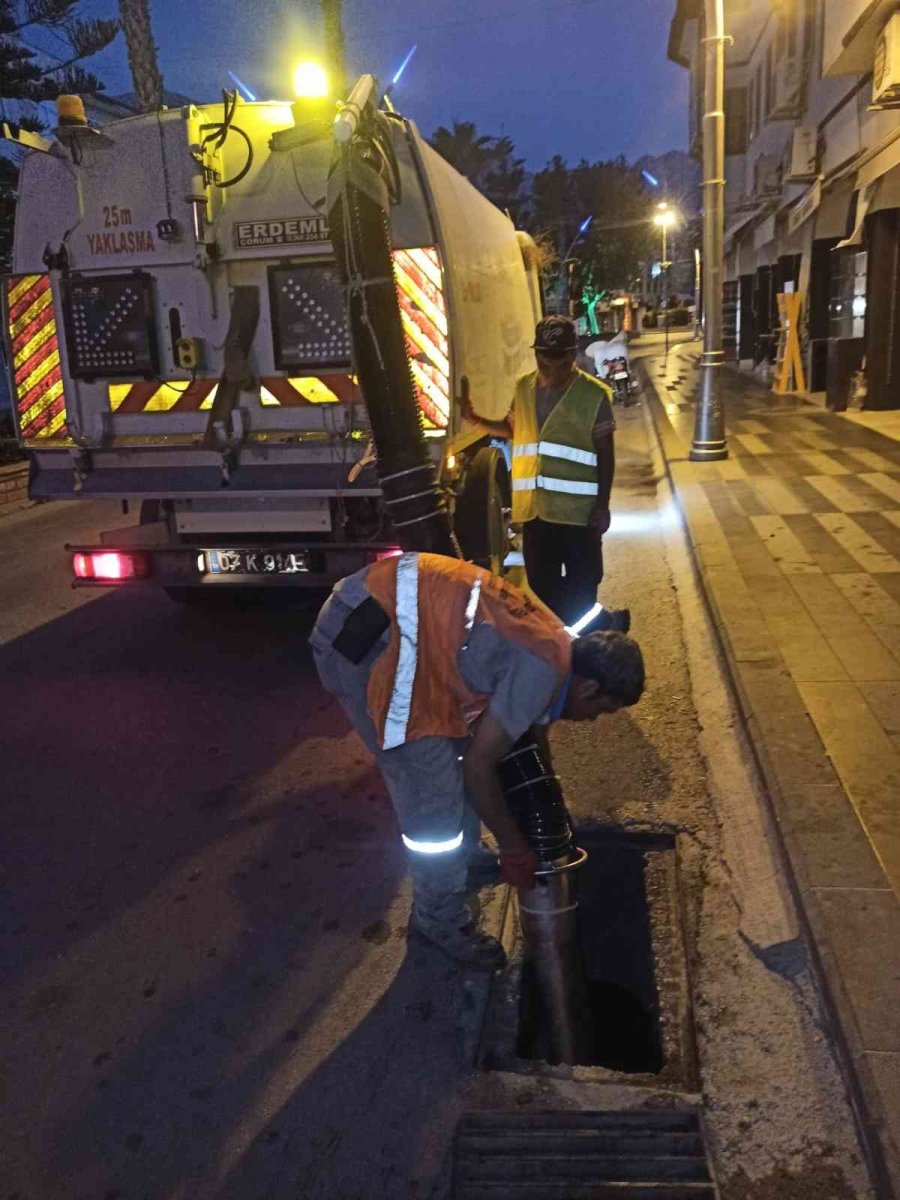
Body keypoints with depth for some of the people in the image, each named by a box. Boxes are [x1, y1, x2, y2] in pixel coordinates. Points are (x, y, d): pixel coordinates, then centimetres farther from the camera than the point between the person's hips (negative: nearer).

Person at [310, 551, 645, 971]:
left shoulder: (549, 646, 15)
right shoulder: (544, 668, -14)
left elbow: (531, 731, 29)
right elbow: (479, 766, -10)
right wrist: (515, 847, 5)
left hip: (383, 612, 10)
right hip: (363, 637, -10)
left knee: (455, 748, 21)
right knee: (432, 786, -1)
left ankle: (462, 858, 41)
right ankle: (440, 917, 20)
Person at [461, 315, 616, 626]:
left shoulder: (593, 394, -8)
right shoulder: (524, 388, 6)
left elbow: (605, 453, -6)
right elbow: (511, 428, 22)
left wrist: (603, 504, -10)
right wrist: (476, 419, 4)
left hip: (578, 509, -4)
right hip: (534, 508, 5)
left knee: (581, 588, 7)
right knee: (541, 584, 15)